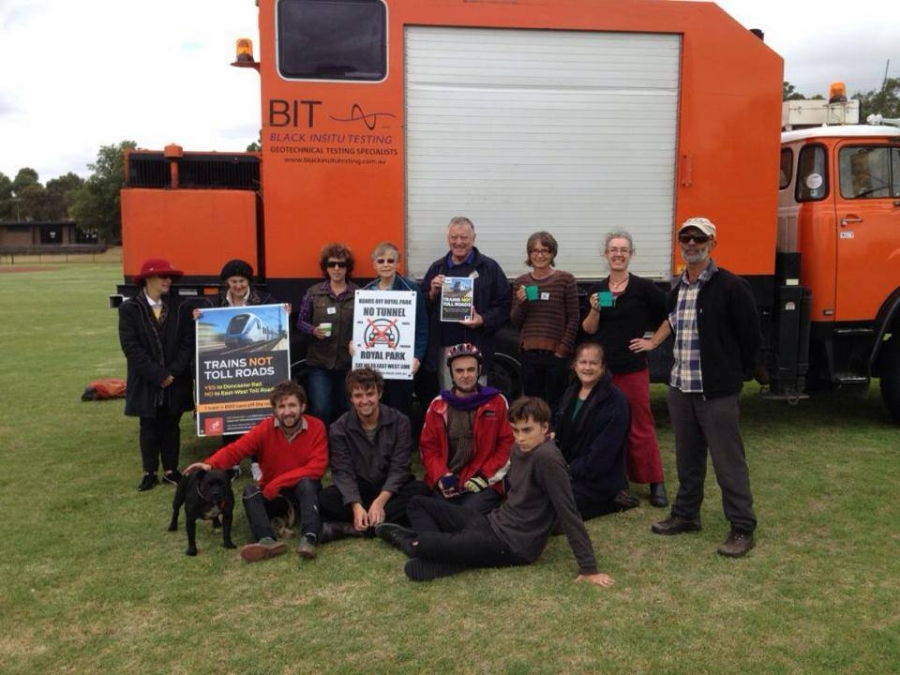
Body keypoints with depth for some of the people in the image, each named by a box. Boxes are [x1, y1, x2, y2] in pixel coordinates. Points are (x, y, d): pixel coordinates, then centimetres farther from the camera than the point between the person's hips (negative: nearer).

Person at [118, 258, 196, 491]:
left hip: (176, 382, 2)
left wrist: (173, 372, -13)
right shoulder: (129, 309, -5)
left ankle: (170, 470, 24)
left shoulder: (181, 307, 0)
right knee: (149, 428, 10)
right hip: (146, 383, -1)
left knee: (171, 427, 12)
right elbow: (131, 347, -12)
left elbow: (188, 342, -4)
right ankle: (149, 472, 22)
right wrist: (158, 375, -16)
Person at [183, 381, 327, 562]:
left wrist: (277, 483, -24)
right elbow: (236, 449, -20)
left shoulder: (316, 427, -13)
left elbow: (317, 467, -20)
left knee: (307, 482, -33)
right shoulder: (265, 428, -8)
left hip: (304, 492, -2)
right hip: (272, 494, 2)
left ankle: (309, 538, -48)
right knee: (250, 491, -25)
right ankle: (268, 541, -49)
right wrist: (210, 464, -41)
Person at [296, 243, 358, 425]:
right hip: (319, 362, 0)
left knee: (347, 410, 11)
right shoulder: (314, 293, 1)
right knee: (320, 410, -4)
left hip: (349, 362, 1)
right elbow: (301, 322, 7)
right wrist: (313, 330, -12)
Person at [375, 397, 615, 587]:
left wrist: (588, 569, -21)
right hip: (494, 522, 10)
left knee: (422, 545, -24)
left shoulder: (547, 458, -23)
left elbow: (569, 513, -23)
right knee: (418, 504, 14)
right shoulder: (520, 448, 5)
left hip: (513, 544, -10)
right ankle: (444, 548, -7)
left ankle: (412, 543, 9)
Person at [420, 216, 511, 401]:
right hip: (442, 349, 3)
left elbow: (503, 305, -2)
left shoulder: (490, 268, 3)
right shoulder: (437, 268, 14)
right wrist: (432, 294, -5)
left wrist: (484, 320, -16)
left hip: (475, 347, -3)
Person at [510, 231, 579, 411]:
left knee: (555, 406, 0)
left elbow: (573, 318, 0)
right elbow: (515, 322, 12)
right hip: (529, 353, 3)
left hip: (555, 354, -3)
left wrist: (564, 349, -6)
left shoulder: (565, 280, 0)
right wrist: (520, 303, -7)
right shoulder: (521, 282, 10)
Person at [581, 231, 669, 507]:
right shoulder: (597, 289, 7)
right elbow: (588, 330, 5)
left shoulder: (643, 287, -5)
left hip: (633, 367, -4)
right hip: (602, 367, 4)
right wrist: (594, 310, -12)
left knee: (640, 426, -2)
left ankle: (655, 483, 6)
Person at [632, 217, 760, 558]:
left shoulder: (730, 286, -10)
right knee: (687, 457, 16)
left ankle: (742, 528, 11)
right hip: (680, 388, 7)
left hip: (717, 392, -6)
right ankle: (685, 514, 30)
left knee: (728, 461, 0)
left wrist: (733, 374, 1)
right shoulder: (678, 288, 11)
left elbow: (750, 336, -6)